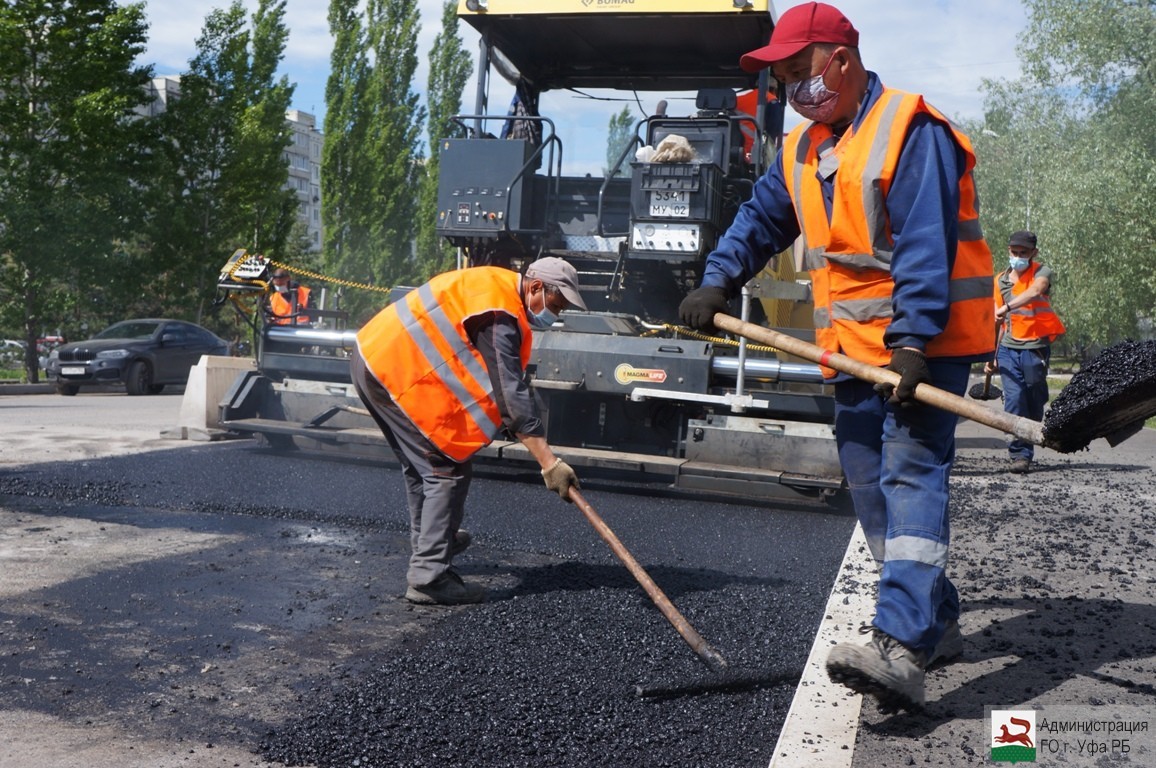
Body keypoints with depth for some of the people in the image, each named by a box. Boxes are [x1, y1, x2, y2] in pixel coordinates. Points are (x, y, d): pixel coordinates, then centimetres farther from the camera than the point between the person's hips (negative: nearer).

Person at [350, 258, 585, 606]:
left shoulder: (494, 285, 14)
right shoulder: (499, 314, -18)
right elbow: (511, 394, -23)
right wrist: (549, 462, -24)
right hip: (397, 371, -11)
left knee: (420, 465, 25)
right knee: (449, 470, -7)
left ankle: (427, 542, 42)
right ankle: (428, 577, -7)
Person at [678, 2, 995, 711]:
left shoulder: (909, 129, -11)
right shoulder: (801, 149, 16)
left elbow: (925, 245, -20)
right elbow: (761, 218, 18)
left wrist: (912, 341, -27)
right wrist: (719, 280, 0)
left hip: (925, 343, -8)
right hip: (854, 351, 9)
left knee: (910, 476, -19)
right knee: (871, 489, 10)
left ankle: (901, 648, -28)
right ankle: (937, 624, 22)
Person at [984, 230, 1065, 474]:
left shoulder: (1042, 272, -2)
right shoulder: (1001, 280, 11)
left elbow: (1035, 291, -27)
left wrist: (1008, 306, -43)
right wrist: (991, 355, 16)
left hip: (1036, 347, -3)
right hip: (1009, 348, 3)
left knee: (1034, 403, 5)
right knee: (1014, 400, -9)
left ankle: (1026, 452, 18)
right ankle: (1020, 454, -9)